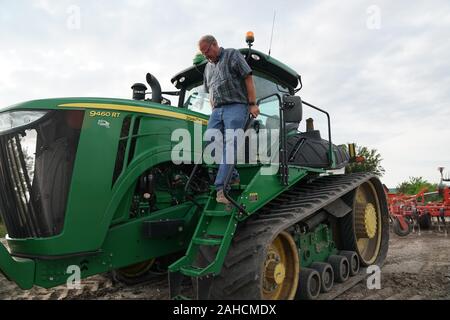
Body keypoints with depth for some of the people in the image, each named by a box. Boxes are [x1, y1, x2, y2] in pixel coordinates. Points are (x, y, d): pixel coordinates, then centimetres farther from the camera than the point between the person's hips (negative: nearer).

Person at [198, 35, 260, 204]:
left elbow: (248, 79, -3)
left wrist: (252, 104, -10)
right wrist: (214, 111, 16)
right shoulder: (208, 67, 24)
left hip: (236, 107, -7)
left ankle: (221, 187, -19)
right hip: (217, 110, 7)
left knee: (229, 145, -16)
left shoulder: (232, 55, 5)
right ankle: (233, 176, 5)